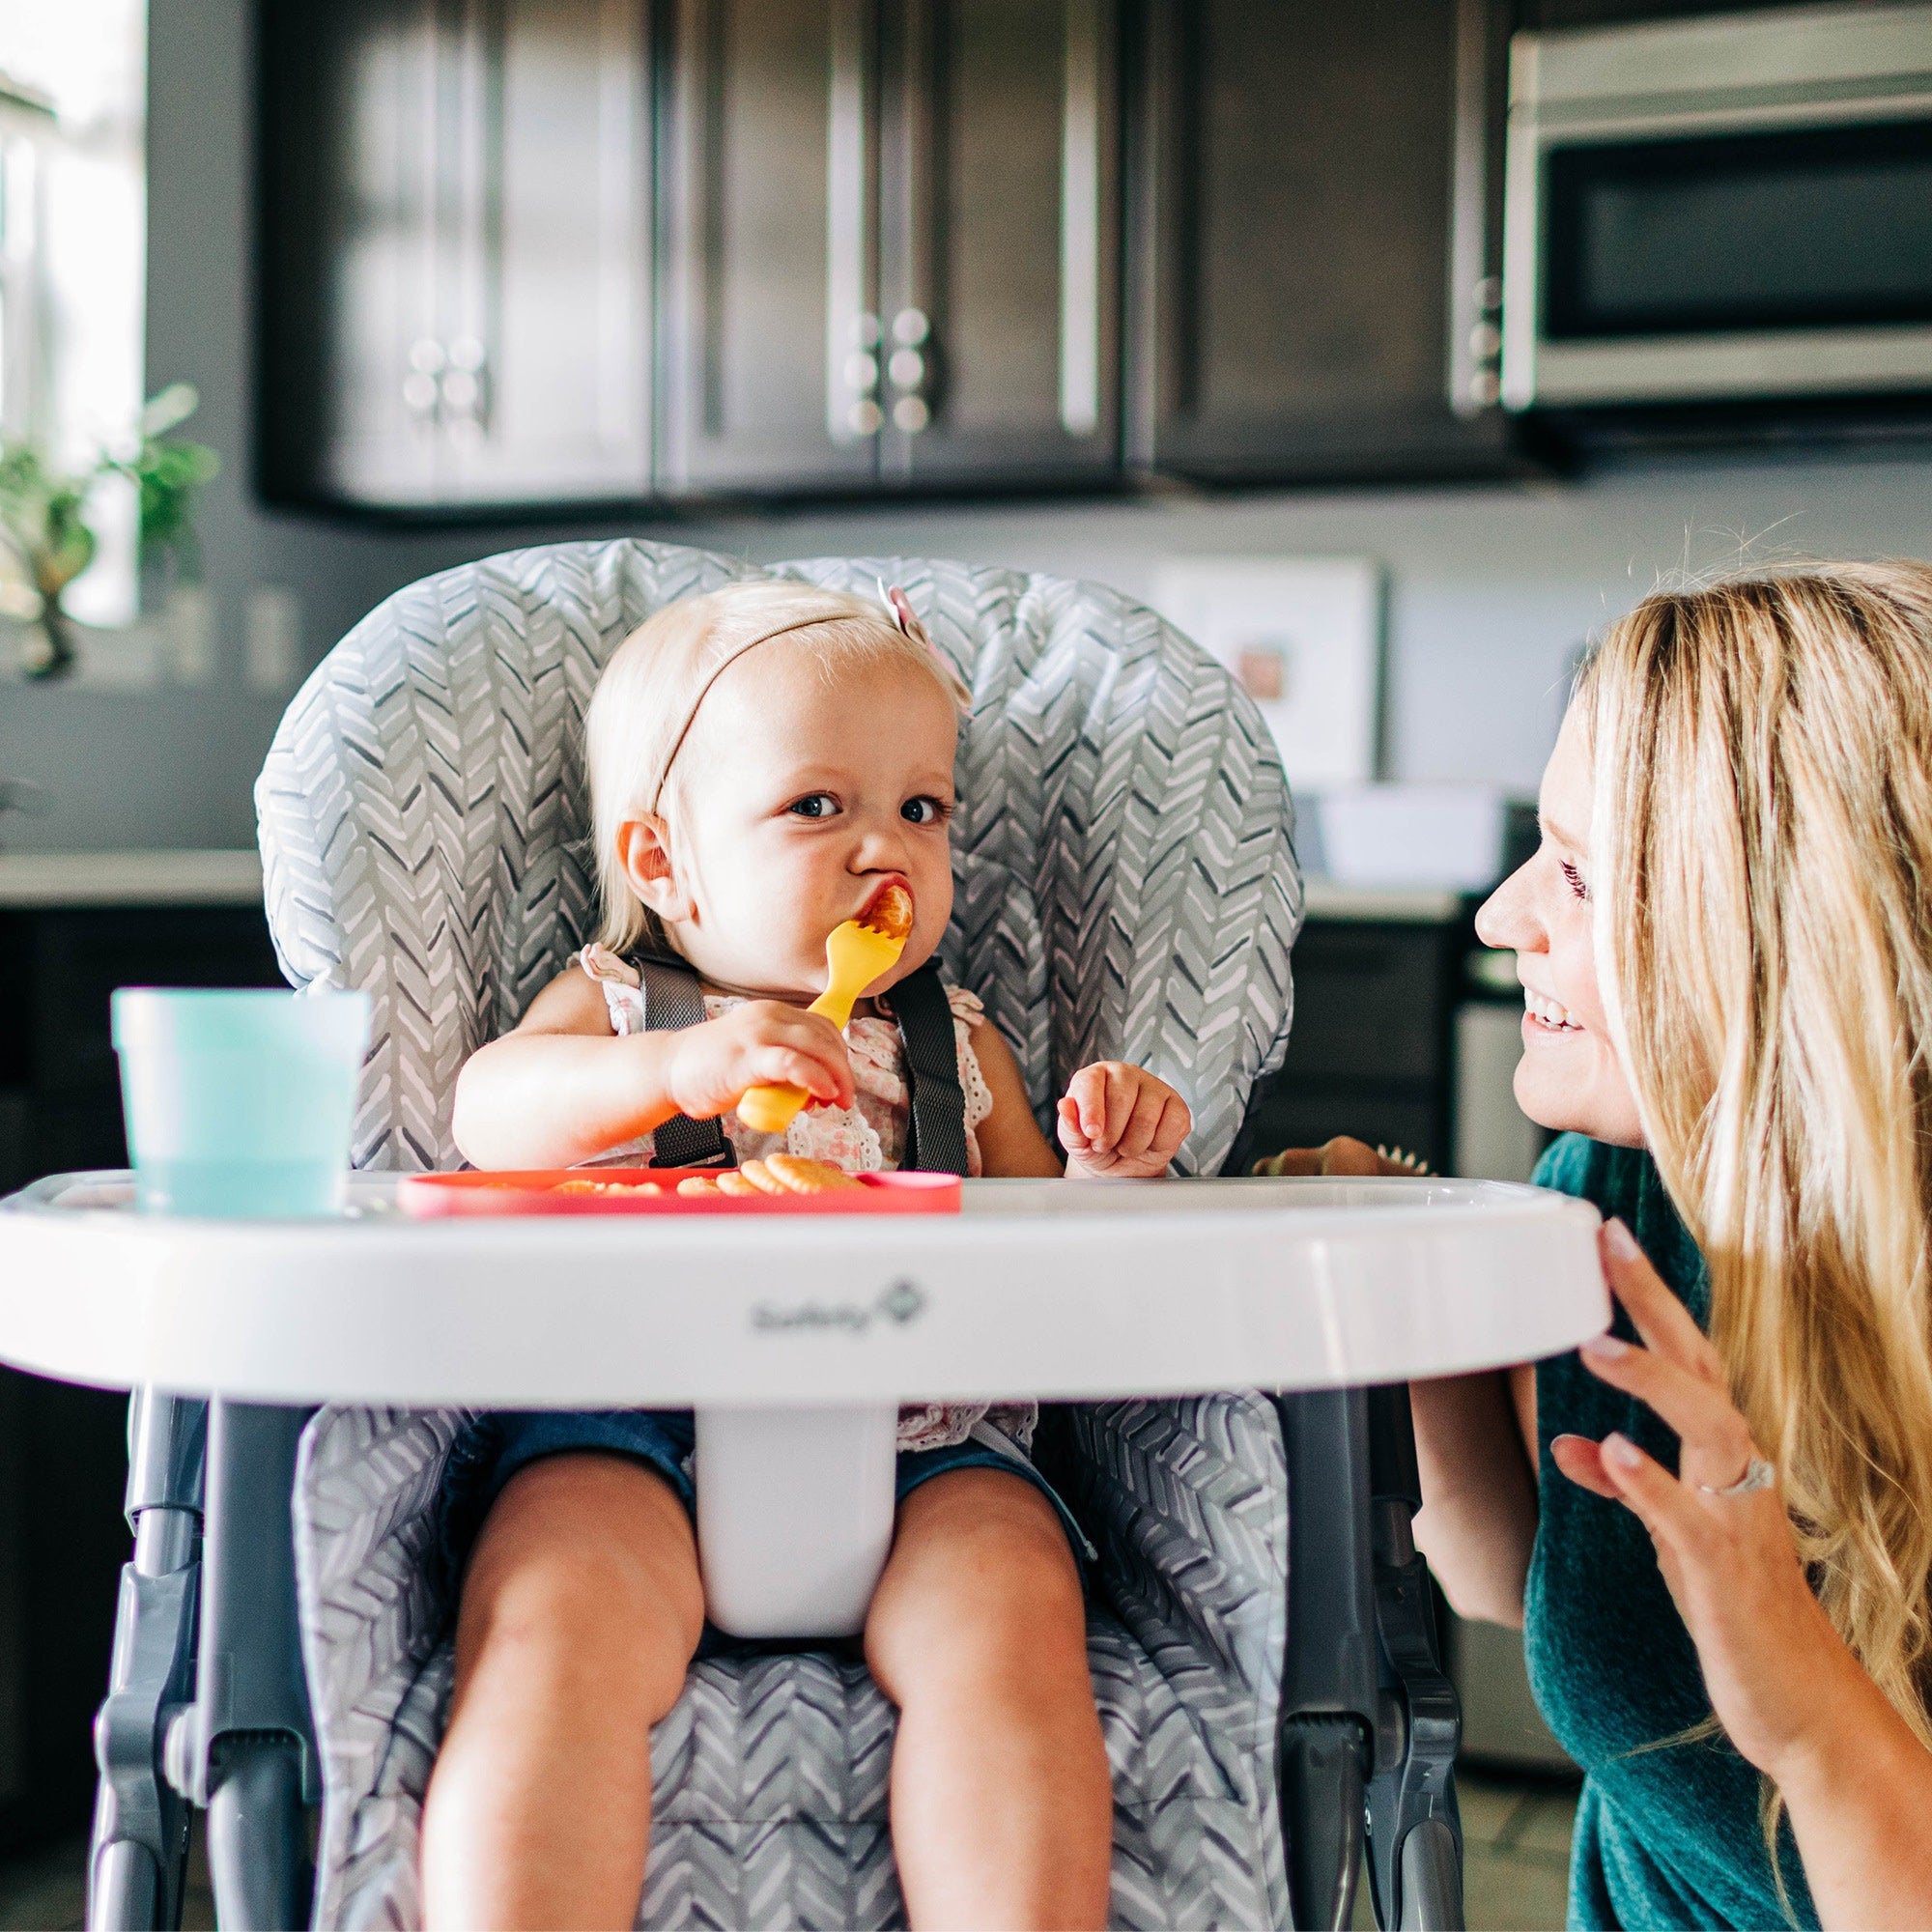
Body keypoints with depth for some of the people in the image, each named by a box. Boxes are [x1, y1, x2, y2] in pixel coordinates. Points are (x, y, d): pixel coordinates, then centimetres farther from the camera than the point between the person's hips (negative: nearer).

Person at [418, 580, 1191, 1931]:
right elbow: (489, 1111, -6)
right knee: (555, 1637, -31)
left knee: (1008, 1623, -29)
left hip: (920, 1453, 2)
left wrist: (1101, 1174, -1)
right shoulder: (611, 1006, 16)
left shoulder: (959, 1046, 24)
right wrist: (675, 1064, -24)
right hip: (633, 1434, -1)